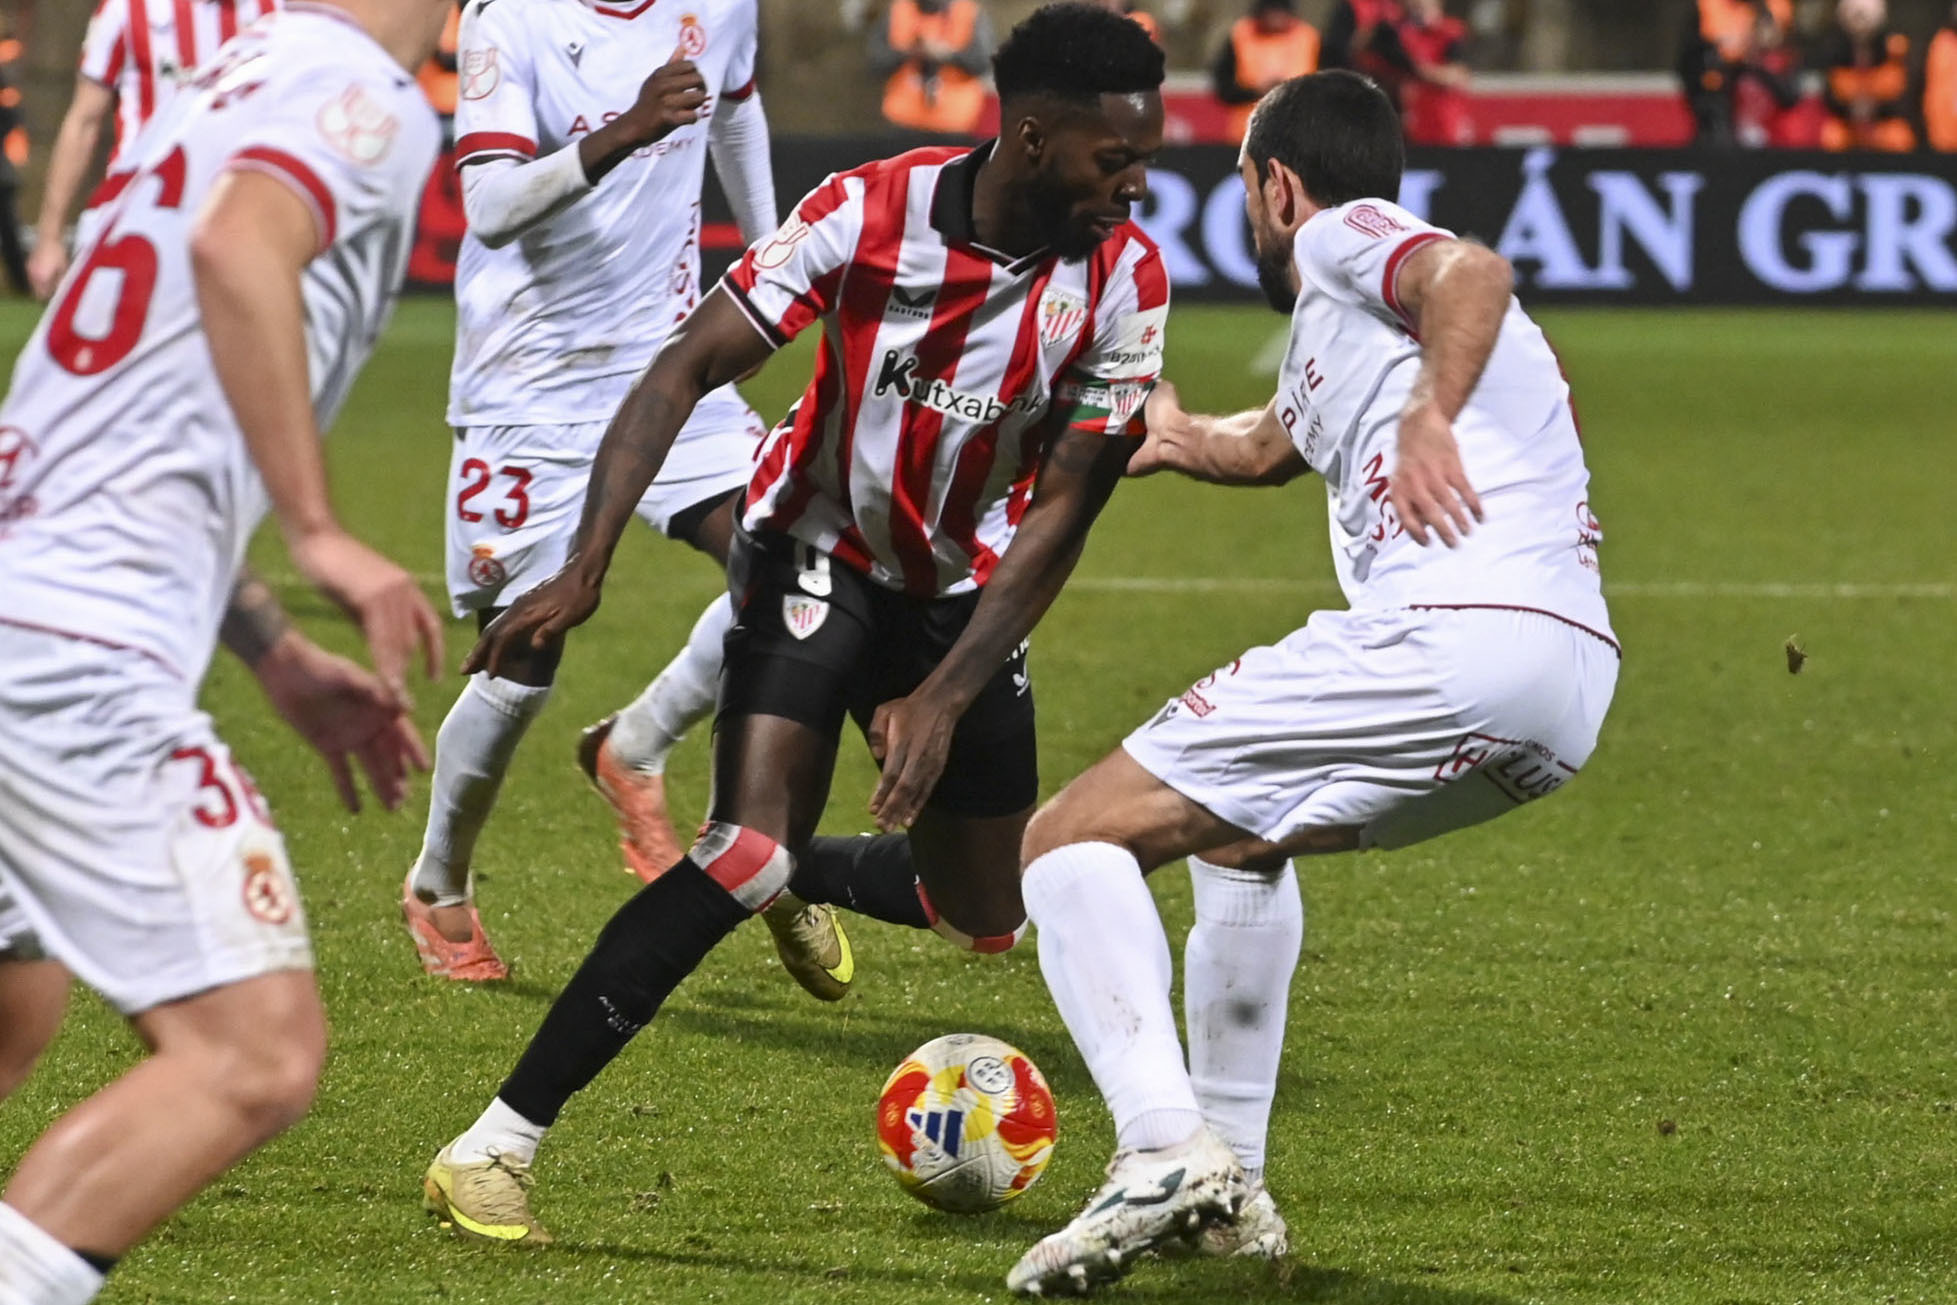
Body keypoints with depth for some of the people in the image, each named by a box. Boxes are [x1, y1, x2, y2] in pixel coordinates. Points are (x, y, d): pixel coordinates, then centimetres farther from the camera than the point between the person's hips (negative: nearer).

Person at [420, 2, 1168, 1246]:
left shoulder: (1126, 280, -18)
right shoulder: (874, 212, -25)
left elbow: (1059, 514, -14)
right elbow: (690, 366, -21)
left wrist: (945, 699, -21)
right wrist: (585, 568, -30)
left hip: (965, 588, 4)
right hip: (820, 549, -4)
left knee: (986, 918, 11)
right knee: (746, 852, -24)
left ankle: (801, 874, 47)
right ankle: (494, 1150, -21)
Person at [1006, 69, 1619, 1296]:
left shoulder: (1341, 239, 8)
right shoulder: (1345, 326, 35)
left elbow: (1473, 273, -16)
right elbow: (1272, 442, 56)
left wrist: (1430, 414, -29)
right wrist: (1177, 437, 70)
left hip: (1445, 635, -9)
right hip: (1570, 699, 9)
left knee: (1072, 840, -4)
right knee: (1238, 834, 35)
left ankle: (1161, 1148, -25)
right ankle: (1232, 1180, 29)